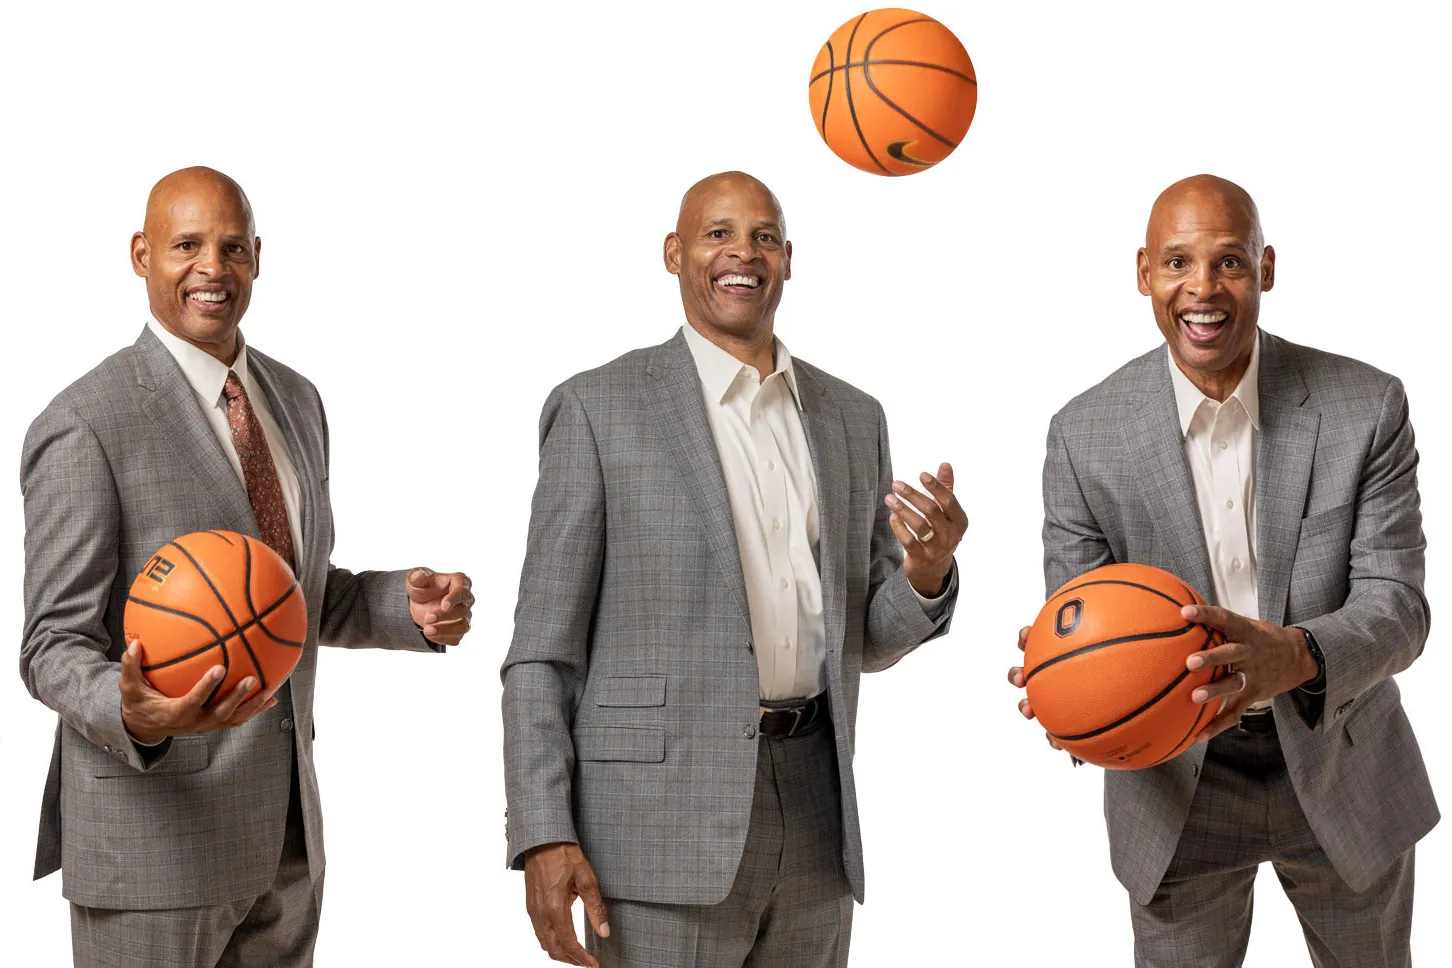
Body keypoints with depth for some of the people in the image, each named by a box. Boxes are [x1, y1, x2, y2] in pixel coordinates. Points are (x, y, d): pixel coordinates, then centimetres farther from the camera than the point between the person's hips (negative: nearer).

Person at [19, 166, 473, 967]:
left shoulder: (296, 402, 10)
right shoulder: (85, 425, -13)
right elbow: (55, 648, -13)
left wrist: (409, 605, -2)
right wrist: (136, 718, -34)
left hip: (284, 834, 7)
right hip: (153, 835, -6)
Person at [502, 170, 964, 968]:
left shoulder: (853, 418, 12)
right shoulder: (598, 408, -1)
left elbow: (865, 639, 16)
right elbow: (543, 647, -3)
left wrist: (928, 575, -6)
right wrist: (544, 836, -12)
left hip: (815, 815, 5)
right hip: (663, 810, -4)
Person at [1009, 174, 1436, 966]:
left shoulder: (1367, 408, -14)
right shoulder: (1084, 434, -13)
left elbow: (1397, 608, -17)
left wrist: (1291, 657, -39)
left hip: (1340, 767, 1)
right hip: (1176, 781, -1)